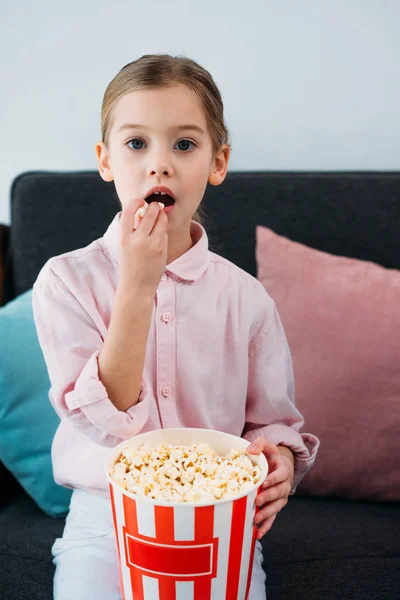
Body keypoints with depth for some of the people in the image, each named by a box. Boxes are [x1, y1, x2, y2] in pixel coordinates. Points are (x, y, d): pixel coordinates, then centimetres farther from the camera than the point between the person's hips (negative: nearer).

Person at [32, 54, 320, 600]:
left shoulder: (246, 297, -5)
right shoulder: (66, 280, -9)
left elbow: (275, 423, 5)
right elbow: (107, 422, -16)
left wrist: (279, 461, -18)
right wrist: (136, 288, -23)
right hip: (104, 520, -1)